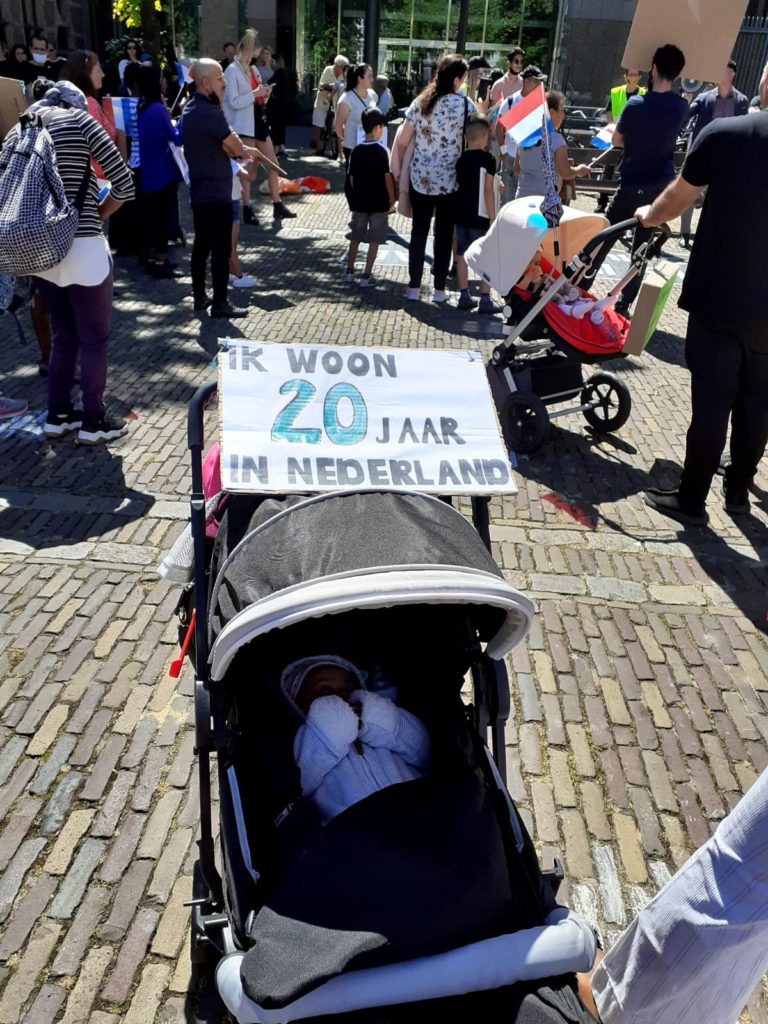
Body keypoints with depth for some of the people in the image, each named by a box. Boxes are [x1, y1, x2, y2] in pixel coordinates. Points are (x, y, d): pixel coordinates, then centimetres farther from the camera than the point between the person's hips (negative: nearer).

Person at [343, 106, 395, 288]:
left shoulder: (356, 150, 1)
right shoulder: (381, 150, -12)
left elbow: (352, 177, 5)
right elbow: (387, 177, -12)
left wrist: (357, 195, 17)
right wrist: (392, 199, -3)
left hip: (359, 201, 4)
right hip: (378, 202, -4)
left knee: (355, 237, 16)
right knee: (374, 240, 3)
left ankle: (349, 271, 22)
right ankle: (366, 276, 2)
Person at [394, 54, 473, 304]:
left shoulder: (420, 102, 1)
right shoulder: (466, 105, -7)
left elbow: (402, 142, 2)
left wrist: (402, 169, 14)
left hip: (420, 178, 2)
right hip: (450, 180, -2)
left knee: (419, 232, 11)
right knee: (444, 235, 7)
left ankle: (413, 288, 13)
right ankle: (439, 290, 12)